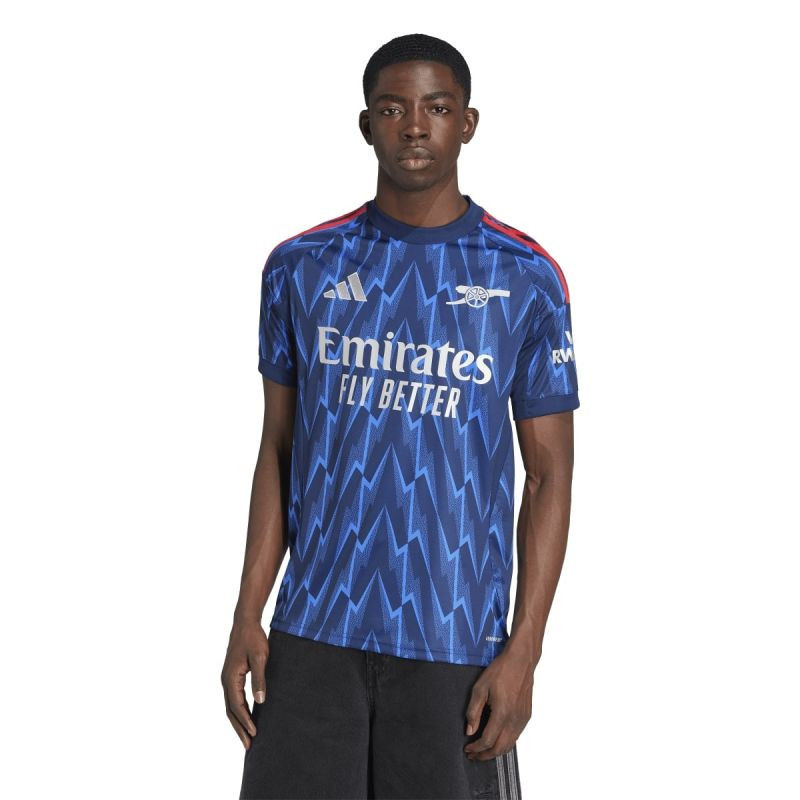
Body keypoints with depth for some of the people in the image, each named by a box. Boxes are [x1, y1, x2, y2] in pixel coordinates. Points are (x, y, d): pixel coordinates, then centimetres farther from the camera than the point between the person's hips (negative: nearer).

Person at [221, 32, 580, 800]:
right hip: (312, 632, 2)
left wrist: (523, 652, -7)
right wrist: (247, 615, 3)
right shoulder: (301, 267, 6)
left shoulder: (525, 280, 0)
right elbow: (278, 450, 11)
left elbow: (550, 476, 1)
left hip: (456, 642, -2)